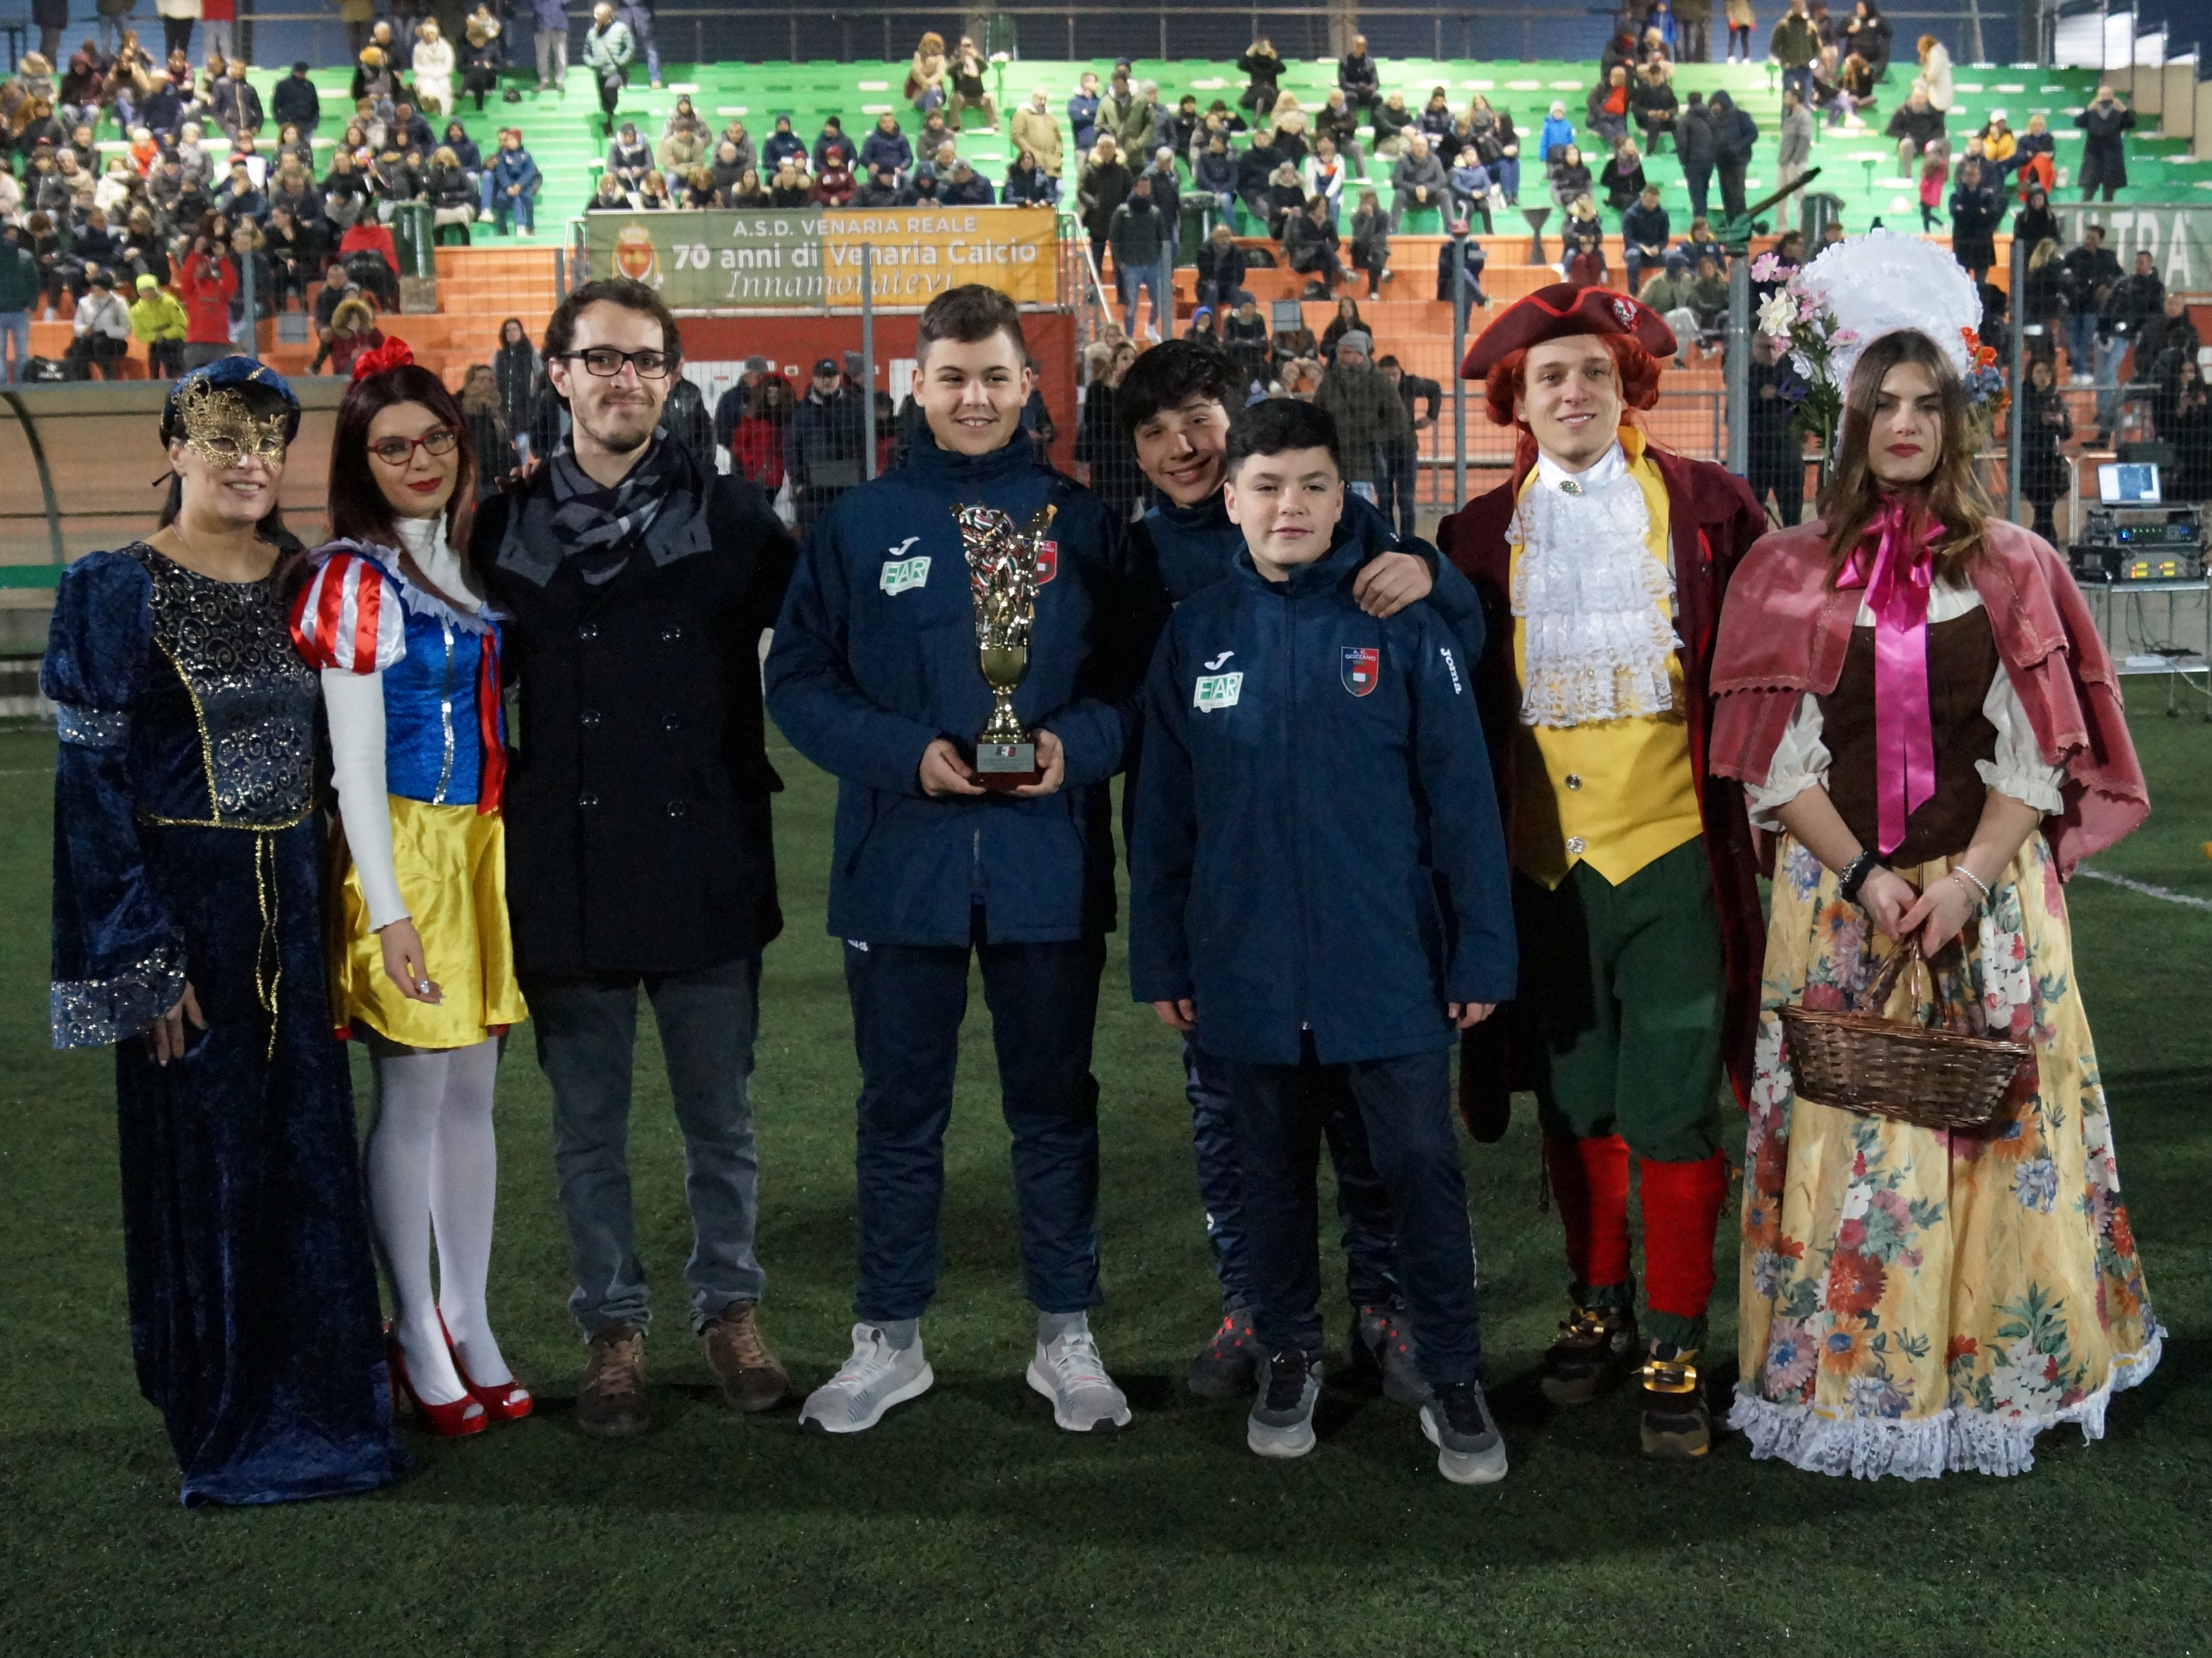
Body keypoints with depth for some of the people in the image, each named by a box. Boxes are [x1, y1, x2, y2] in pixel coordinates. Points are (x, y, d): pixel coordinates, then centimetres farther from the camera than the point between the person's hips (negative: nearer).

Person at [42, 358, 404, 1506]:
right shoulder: (115, 592, -5)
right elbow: (90, 782, -8)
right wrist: (142, 959, -14)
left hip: (297, 901, 4)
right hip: (183, 903, -4)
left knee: (311, 1149, 7)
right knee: (204, 1160, 3)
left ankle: (316, 1403, 20)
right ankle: (224, 1421, 17)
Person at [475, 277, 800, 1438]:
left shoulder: (731, 518, 1)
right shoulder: (505, 531, 3)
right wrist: (505, 817, 3)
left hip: (707, 869, 0)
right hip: (566, 875, 1)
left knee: (721, 1118, 11)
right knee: (588, 1126, 10)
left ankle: (730, 1312, 27)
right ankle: (613, 1331, 24)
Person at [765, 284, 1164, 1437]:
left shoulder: (1079, 521, 4)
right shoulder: (860, 524, 3)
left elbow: (1139, 673, 5)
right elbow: (799, 680, 1)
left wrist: (1077, 745, -15)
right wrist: (908, 755, -13)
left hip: (1050, 859, 0)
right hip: (902, 861, 0)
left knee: (1054, 1104, 11)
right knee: (900, 1110, 10)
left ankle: (1066, 1339, 24)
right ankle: (888, 1340, 25)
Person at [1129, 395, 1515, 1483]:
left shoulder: (1401, 629, -4)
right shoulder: (1195, 637, 2)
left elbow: (1461, 799, -3)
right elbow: (1161, 815, 6)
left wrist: (1482, 951, -5)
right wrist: (1160, 960, 5)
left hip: (1387, 964, -2)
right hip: (1247, 971, 2)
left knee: (1422, 1166, 2)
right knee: (1273, 1171, 15)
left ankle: (1452, 1378, 17)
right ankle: (1289, 1354, 33)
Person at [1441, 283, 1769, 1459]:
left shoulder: (1704, 507, 2)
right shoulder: (1481, 537, 7)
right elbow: (1458, 705, 9)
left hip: (1673, 853, -2)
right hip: (1542, 863, 3)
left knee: (1671, 1114, -2)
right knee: (1574, 1106, 14)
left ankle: (1674, 1353, 9)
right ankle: (1598, 1310, 30)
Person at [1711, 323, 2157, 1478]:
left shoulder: (2013, 569, 5)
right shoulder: (1790, 572, 4)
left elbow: (2039, 755, 0)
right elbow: (1776, 760, 0)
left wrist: (1965, 882, -12)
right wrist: (1868, 879, -11)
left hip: (1988, 894, 0)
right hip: (1836, 896, 0)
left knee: (1998, 1134, 3)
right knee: (1842, 1134, 2)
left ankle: (1995, 1372, 18)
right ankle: (1845, 1377, 14)